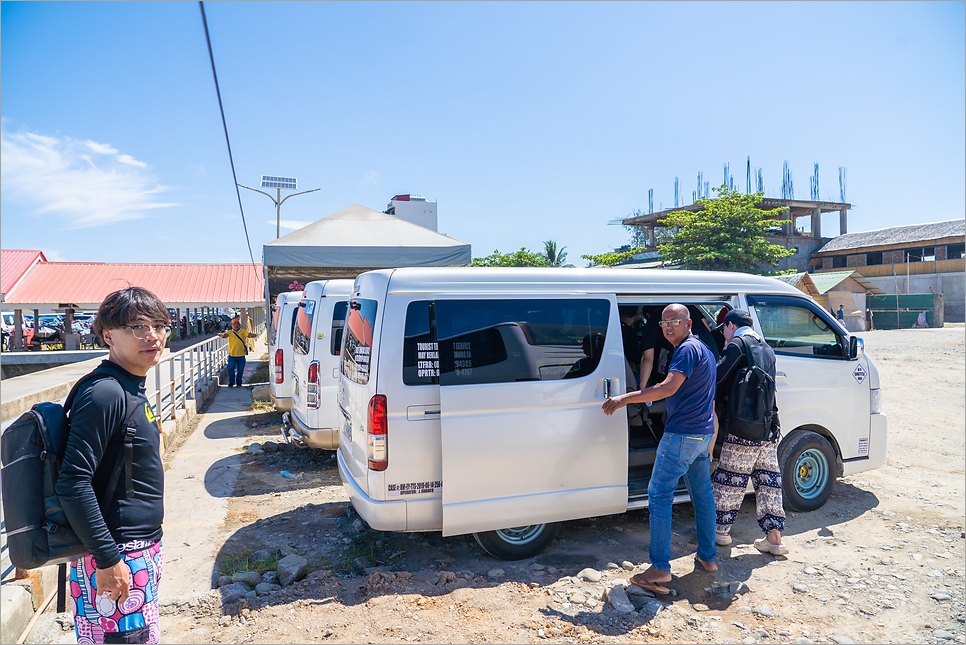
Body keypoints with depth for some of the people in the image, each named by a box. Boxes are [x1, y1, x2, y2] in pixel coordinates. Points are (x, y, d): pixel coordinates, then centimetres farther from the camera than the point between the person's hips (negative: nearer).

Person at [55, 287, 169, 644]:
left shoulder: (132, 391, 9)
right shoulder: (104, 393, -21)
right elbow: (72, 483, -24)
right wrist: (107, 559, -22)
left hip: (143, 548, 9)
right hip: (117, 560, -9)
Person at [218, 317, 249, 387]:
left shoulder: (243, 331, 6)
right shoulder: (230, 332, 3)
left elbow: (248, 334, -10)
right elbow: (225, 334, -16)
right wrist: (222, 335, -40)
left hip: (241, 355, 1)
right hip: (232, 355, -1)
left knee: (240, 370, 8)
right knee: (231, 369, -1)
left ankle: (239, 382, 24)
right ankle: (231, 382, 15)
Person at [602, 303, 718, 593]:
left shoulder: (687, 350, -15)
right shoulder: (703, 349, 17)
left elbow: (669, 387, -28)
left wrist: (625, 398, -30)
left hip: (682, 434, -10)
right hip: (703, 434, 10)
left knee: (659, 494, -7)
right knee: (702, 494, 17)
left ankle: (660, 567, -5)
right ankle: (708, 557, 28)